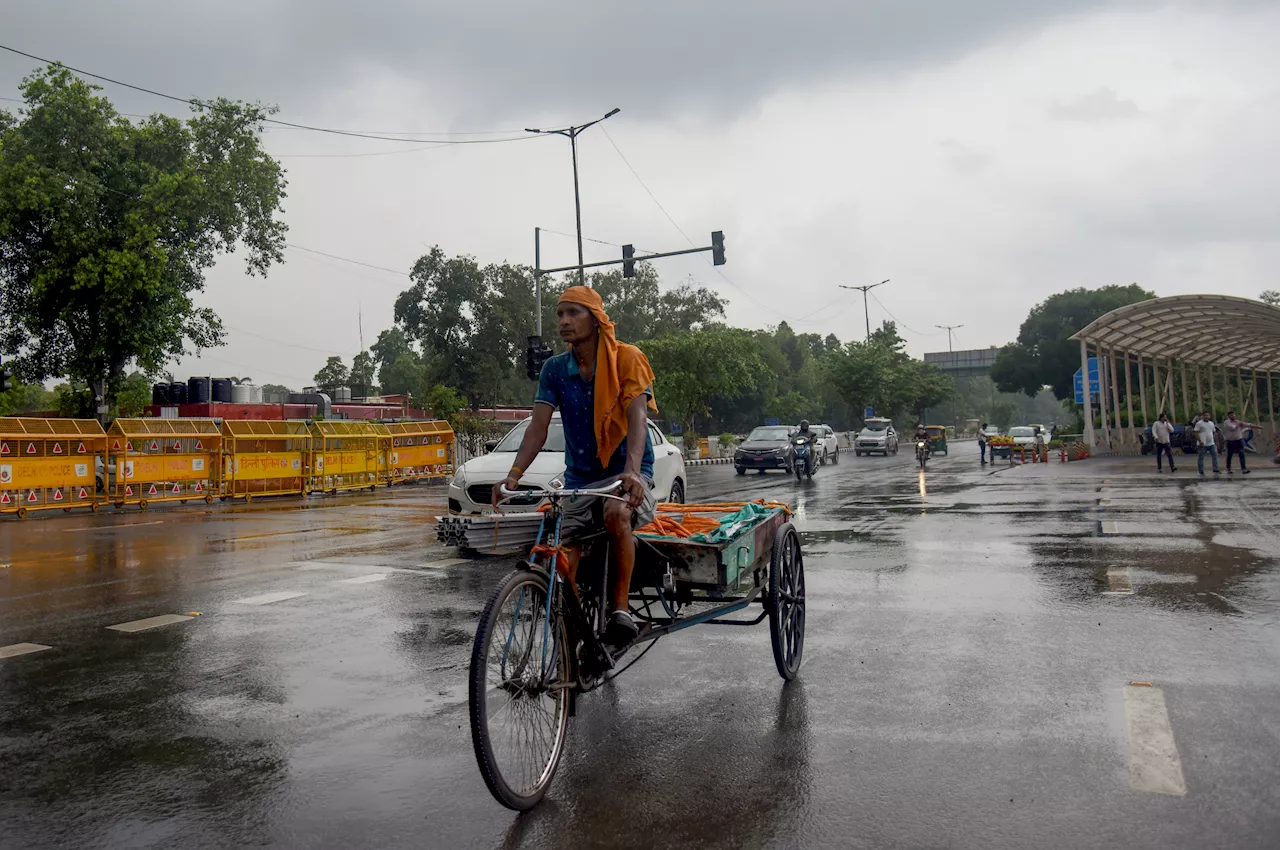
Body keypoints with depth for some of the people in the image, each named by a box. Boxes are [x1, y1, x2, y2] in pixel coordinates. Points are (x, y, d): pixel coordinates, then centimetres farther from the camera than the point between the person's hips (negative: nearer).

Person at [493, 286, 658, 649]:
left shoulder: (626, 359, -8)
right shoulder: (555, 369, 3)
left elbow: (636, 417, -22)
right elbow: (538, 426, -5)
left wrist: (632, 471, -39)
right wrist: (513, 476, -21)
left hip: (626, 473, -4)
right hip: (579, 479, 4)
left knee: (617, 514, -37)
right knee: (563, 570, -10)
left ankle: (620, 608, -22)